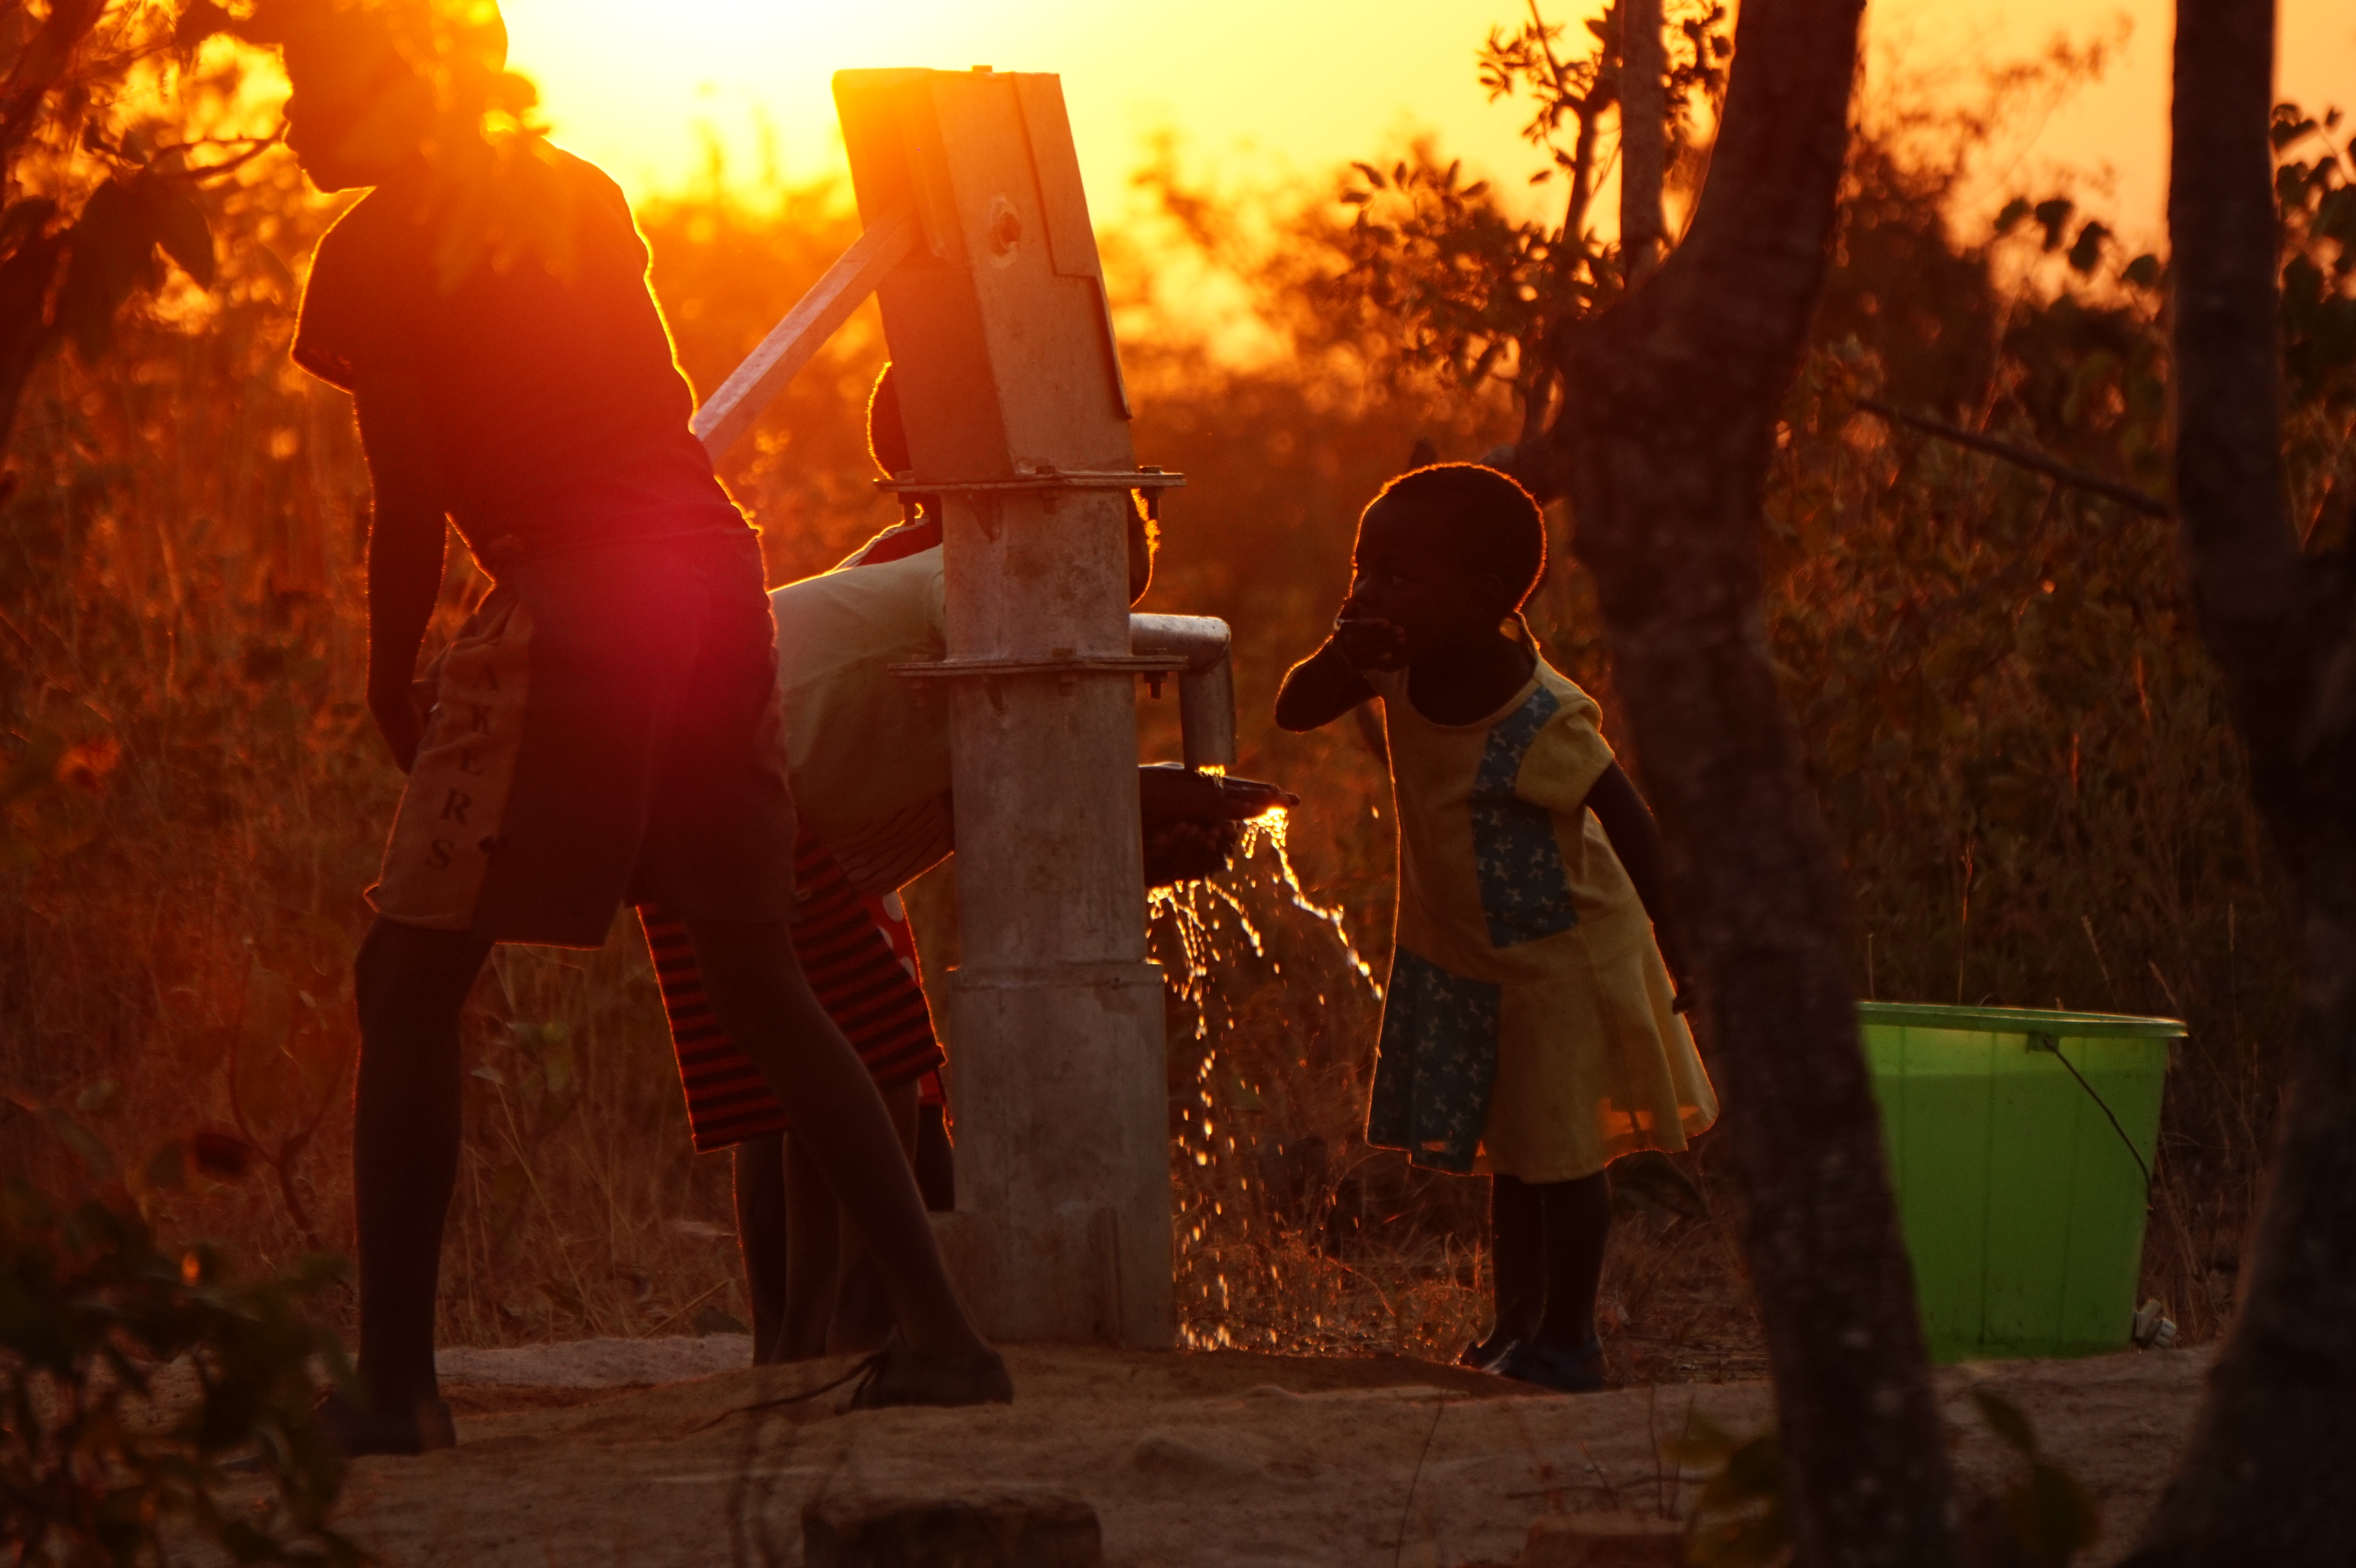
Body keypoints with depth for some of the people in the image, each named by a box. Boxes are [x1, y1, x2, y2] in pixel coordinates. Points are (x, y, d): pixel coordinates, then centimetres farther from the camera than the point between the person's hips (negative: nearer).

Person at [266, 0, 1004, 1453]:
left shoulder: (374, 257, -3)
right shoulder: (579, 192, 16)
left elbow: (412, 512, -5)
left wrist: (393, 689, 9)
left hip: (569, 596, -7)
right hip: (716, 566, 7)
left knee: (411, 983, 1)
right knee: (761, 981, 15)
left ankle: (395, 1378, -4)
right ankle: (942, 1329, 11)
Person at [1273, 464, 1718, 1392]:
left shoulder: (1539, 723, -31)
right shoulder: (1406, 662, -12)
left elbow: (1628, 822, -21)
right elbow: (1295, 712, -8)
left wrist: (1673, 946, -15)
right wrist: (1342, 656, -29)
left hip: (1555, 956, -7)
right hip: (1458, 952, 8)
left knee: (1558, 1152, 3)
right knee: (1509, 1152, 19)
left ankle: (1568, 1340, 16)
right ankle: (1518, 1324, 32)